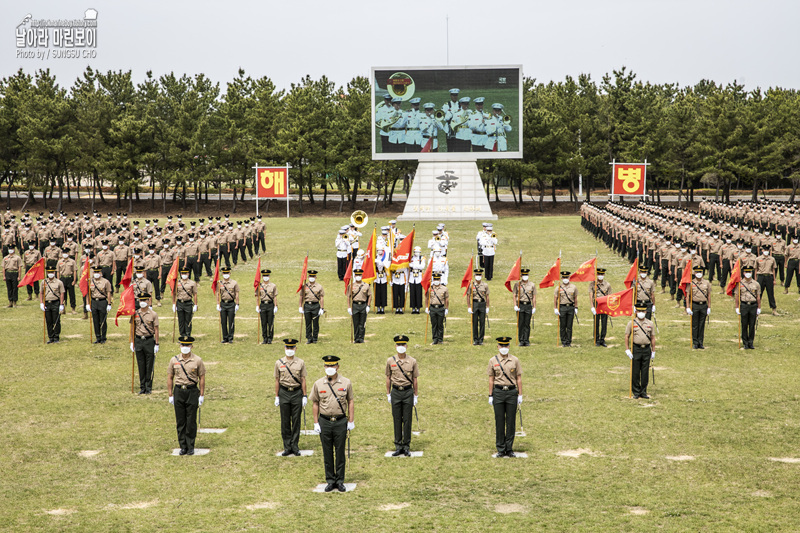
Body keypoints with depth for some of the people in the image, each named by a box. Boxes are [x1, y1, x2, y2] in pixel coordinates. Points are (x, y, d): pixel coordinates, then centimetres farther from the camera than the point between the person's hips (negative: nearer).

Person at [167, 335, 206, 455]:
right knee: (180, 421, 5)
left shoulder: (197, 360, -1)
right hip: (178, 391, 2)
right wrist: (170, 395, 5)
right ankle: (183, 447, 13)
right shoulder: (174, 360, 4)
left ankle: (190, 447, 8)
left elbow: (202, 378, 2)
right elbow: (170, 378, 9)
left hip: (192, 391, -2)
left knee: (191, 422, 0)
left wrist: (201, 396, -1)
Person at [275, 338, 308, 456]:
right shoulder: (279, 363, 3)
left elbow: (303, 380, 4)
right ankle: (287, 447, 10)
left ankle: (295, 446, 11)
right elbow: (277, 380, 7)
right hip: (284, 393, 0)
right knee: (285, 421, 3)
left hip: (297, 393, 0)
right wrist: (276, 397, 4)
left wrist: (304, 396, 0)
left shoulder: (300, 363, 2)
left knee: (296, 421, 3)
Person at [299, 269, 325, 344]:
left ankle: (315, 338, 13)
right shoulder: (304, 286, 6)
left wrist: (322, 309, -6)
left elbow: (322, 298, 1)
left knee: (315, 323, 3)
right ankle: (309, 338, 10)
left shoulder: (319, 287, 2)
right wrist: (300, 307, 3)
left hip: (316, 306, -1)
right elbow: (301, 297, 9)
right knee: (308, 324, 4)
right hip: (307, 305, 1)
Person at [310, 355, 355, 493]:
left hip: (341, 422, -1)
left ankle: (340, 481, 14)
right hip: (324, 422, 1)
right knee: (327, 453, 6)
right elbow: (315, 404, 6)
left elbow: (350, 402, 5)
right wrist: (316, 423, 2)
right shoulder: (318, 384, 1)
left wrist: (351, 421, 1)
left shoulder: (346, 383, 0)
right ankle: (330, 481, 16)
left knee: (340, 452, 5)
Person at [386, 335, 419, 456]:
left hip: (408, 392, -1)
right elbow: (388, 378, 9)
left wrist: (415, 396, 4)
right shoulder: (390, 361, 1)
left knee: (407, 420, 2)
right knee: (397, 420, 5)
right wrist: (388, 394, 8)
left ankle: (407, 446, 11)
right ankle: (398, 447, 12)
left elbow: (414, 380, 4)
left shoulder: (412, 361, -1)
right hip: (395, 392, 1)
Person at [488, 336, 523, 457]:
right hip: (498, 392, 0)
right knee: (499, 422, 2)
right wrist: (490, 396, 3)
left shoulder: (515, 360, 4)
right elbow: (491, 379, 6)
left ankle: (509, 449, 11)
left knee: (511, 422, 2)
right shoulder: (493, 361, 4)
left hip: (511, 392, 0)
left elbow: (519, 378, 6)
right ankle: (501, 449, 8)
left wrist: (520, 395, 1)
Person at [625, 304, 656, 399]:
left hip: (647, 349, 2)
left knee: (645, 372, 4)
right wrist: (627, 350, -7)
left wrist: (653, 351, 7)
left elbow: (653, 338, 11)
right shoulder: (631, 323, 0)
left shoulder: (650, 324, 8)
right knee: (635, 372, 0)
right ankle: (636, 392, 9)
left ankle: (643, 392, 13)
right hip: (636, 349, -2)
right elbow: (627, 337, 0)